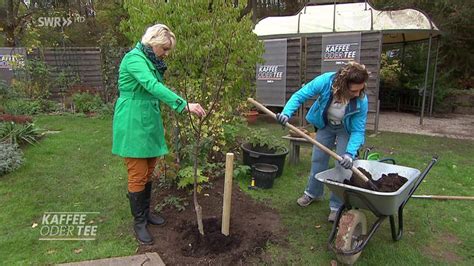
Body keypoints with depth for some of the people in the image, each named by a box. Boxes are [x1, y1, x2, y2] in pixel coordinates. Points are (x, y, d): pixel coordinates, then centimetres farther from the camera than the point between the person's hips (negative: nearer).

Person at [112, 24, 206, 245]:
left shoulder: (152, 62, 13)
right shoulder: (134, 59, -16)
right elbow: (153, 86, -33)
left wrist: (159, 124, 24)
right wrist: (184, 105, -41)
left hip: (149, 124, 9)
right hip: (133, 125, -9)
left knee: (148, 172, 15)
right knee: (138, 175, -1)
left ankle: (145, 212, 31)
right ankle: (139, 222, 14)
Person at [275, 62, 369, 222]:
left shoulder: (361, 101, -35)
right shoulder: (325, 81, -35)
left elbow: (358, 130, -28)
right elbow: (299, 95, -26)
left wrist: (350, 153, -42)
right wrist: (286, 113, -41)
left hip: (346, 129, -2)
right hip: (325, 125, 2)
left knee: (343, 164, -8)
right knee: (318, 159, 10)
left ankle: (337, 206, 7)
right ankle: (313, 193, 33)